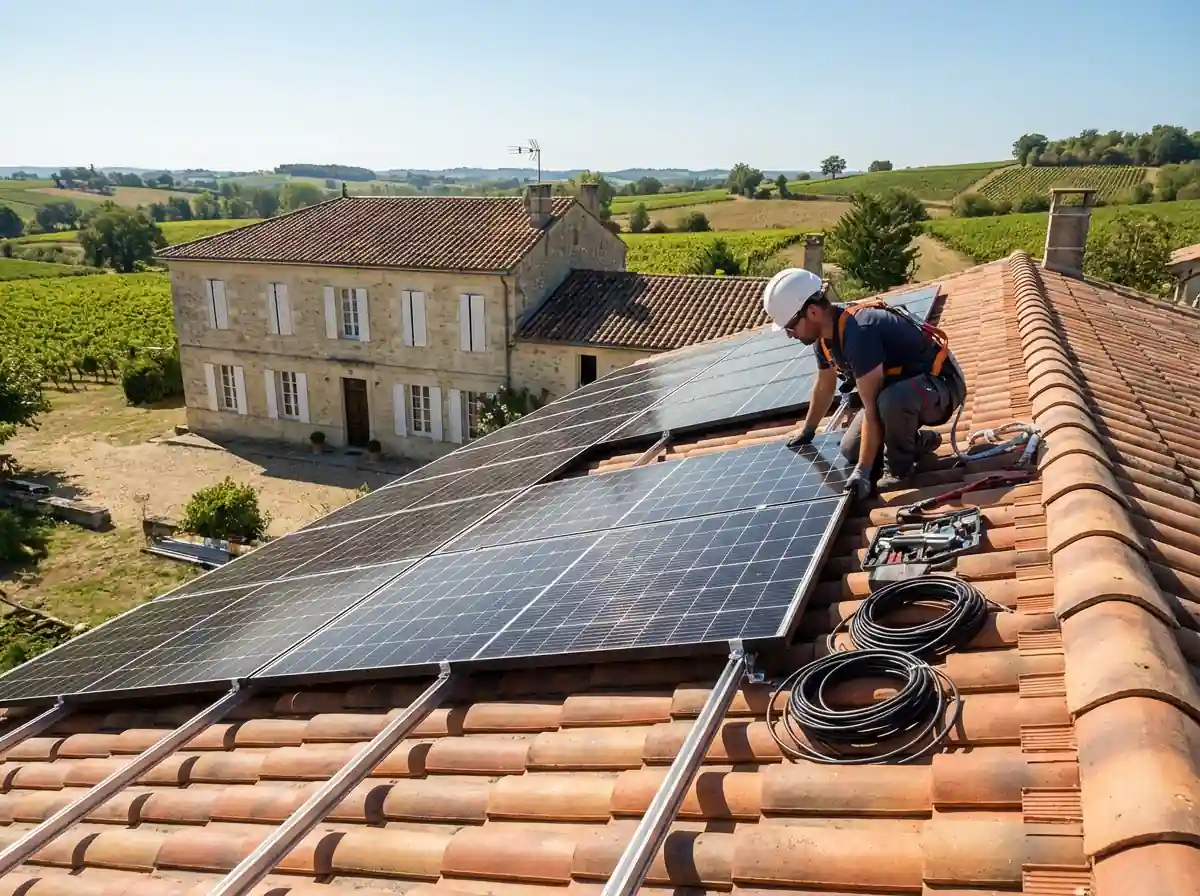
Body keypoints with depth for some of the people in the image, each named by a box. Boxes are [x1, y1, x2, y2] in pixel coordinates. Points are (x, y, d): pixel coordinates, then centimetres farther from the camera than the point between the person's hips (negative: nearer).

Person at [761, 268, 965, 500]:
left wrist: (863, 471, -35)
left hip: (940, 385, -9)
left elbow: (871, 409, -35)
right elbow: (824, 387, 15)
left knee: (891, 400, -41)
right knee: (850, 450, 5)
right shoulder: (825, 334, -5)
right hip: (900, 388, 9)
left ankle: (901, 467, -14)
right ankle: (920, 441, 22)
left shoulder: (858, 333, -34)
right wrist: (807, 432, 27)